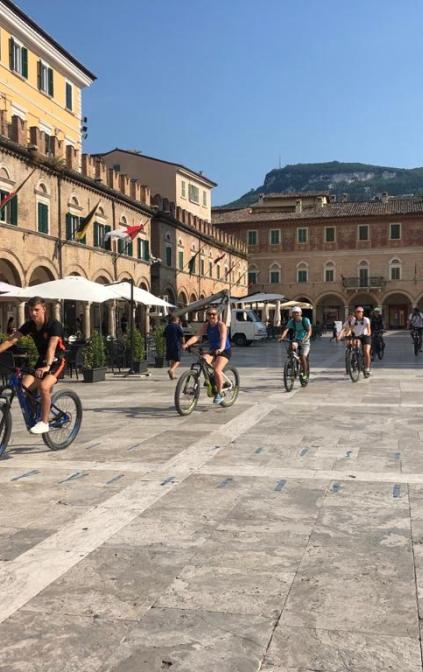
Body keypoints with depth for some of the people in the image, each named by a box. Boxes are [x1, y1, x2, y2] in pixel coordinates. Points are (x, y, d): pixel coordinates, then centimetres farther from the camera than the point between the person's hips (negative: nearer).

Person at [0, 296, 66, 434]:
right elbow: (11, 340, -7)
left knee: (44, 386, -30)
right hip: (41, 360, 6)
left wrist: (47, 366, -46)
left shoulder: (54, 325, -19)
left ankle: (44, 422, -16)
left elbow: (51, 347, -32)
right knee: (24, 386, -17)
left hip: (57, 361, -6)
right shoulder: (30, 325, -2)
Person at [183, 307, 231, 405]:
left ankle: (219, 394, -9)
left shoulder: (221, 325, -15)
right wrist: (186, 344, -32)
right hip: (212, 350, 5)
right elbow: (196, 336, -14)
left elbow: (223, 338, -33)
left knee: (217, 370, -25)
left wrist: (221, 348, -53)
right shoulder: (205, 326, -1)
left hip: (224, 351, -5)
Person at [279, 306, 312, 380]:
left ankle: (305, 374, -1)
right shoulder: (291, 321, -4)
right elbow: (286, 330, -18)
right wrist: (282, 337, -36)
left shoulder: (305, 320, -11)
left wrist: (306, 338, -39)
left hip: (304, 342, -2)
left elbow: (309, 331, -20)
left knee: (303, 357, -17)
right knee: (293, 345, -31)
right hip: (295, 340, 2)